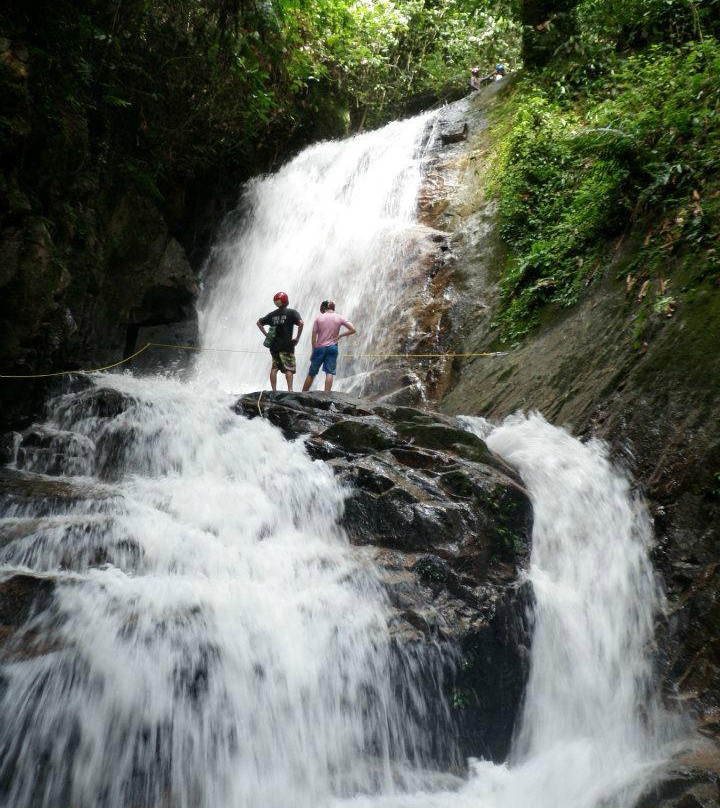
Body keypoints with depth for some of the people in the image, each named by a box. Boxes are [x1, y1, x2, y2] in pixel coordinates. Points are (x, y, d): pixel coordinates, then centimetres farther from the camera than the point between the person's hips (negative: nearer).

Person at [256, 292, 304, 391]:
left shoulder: (272, 314, 12)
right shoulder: (291, 312, -3)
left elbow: (258, 323, 18)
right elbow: (301, 323, -17)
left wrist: (266, 334, 15)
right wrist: (297, 338, -10)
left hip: (274, 345, 5)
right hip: (286, 345, -5)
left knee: (274, 368, 8)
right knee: (289, 368, -2)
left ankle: (274, 390, 10)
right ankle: (290, 390, -9)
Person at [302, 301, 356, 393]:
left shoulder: (319, 318, 1)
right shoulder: (339, 318, 2)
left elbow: (314, 335, -1)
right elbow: (353, 330, -3)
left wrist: (313, 350, 5)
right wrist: (340, 335, 3)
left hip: (319, 347, 0)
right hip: (332, 347, 0)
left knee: (311, 373, 9)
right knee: (330, 372, -2)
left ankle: (303, 394, 17)